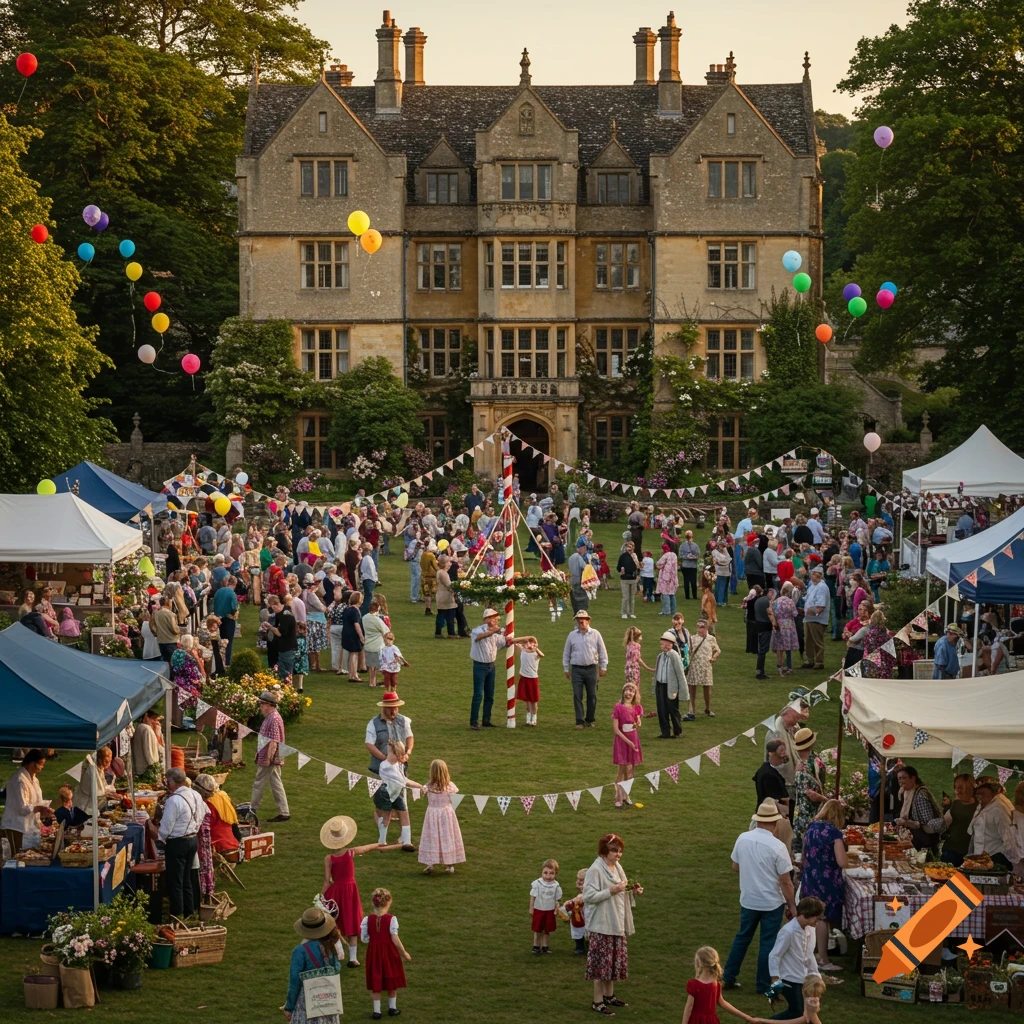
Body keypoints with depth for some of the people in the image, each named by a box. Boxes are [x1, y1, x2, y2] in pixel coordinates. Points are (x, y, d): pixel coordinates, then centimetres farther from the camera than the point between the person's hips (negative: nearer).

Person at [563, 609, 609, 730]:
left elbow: (602, 651, 7)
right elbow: (566, 653, 11)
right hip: (577, 669, 0)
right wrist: (566, 669, 10)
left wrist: (603, 667, 4)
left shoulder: (595, 634, 1)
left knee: (592, 695, 6)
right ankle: (579, 721, 2)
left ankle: (590, 720, 18)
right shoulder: (572, 636, 4)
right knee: (577, 696, -2)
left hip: (591, 669, 0)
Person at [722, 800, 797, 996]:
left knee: (742, 937, 20)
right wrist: (792, 906, -5)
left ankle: (728, 977, 25)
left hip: (748, 900, 4)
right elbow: (785, 881, -16)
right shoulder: (777, 847, -21)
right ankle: (763, 986, 14)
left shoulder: (743, 839, -7)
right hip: (772, 903, -4)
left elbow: (735, 866, 7)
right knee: (768, 943, 7)